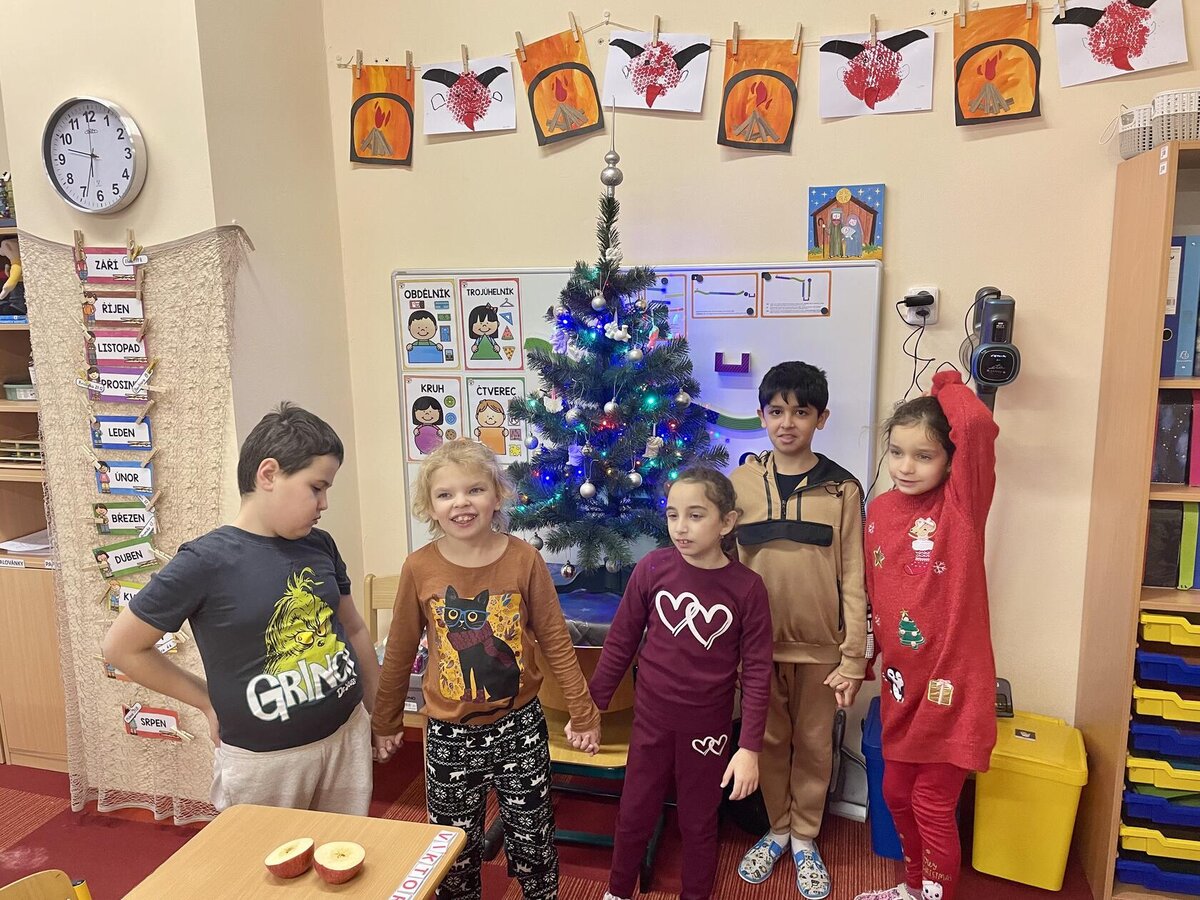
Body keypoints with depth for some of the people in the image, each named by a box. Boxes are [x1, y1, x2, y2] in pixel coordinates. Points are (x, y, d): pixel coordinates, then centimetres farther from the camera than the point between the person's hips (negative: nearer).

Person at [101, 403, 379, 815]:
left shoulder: (320, 545, -2)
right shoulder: (206, 562, -17)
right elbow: (122, 647, -7)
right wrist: (208, 701, -4)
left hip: (347, 735, 4)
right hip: (262, 758, -4)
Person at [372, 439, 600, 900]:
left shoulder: (524, 559, -12)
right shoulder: (419, 568, -10)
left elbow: (556, 642, -4)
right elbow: (399, 653, 2)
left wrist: (583, 712, 0)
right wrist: (386, 722, 11)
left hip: (519, 727, 0)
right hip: (449, 736, 1)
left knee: (532, 841, 14)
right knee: (455, 850, 16)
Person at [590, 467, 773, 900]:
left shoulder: (747, 587, -15)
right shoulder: (652, 568, -12)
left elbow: (757, 671, -10)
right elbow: (620, 642, -2)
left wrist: (750, 747, -11)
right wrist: (592, 705, 2)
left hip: (708, 725, -1)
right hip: (651, 717, 2)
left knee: (699, 823, 17)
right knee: (633, 816, 18)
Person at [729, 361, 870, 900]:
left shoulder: (842, 489, -6)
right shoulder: (741, 482, -3)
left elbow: (853, 580, -5)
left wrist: (853, 658, -7)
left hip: (820, 647, -1)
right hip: (758, 643, 1)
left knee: (813, 746, 13)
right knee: (769, 742, 15)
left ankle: (805, 839, 33)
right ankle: (776, 830, 36)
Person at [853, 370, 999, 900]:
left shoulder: (962, 504, -14)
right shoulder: (879, 510, 2)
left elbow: (978, 425, -32)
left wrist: (946, 386, -15)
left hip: (951, 682, -6)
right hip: (902, 683, 6)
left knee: (933, 804, 7)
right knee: (897, 794, 20)